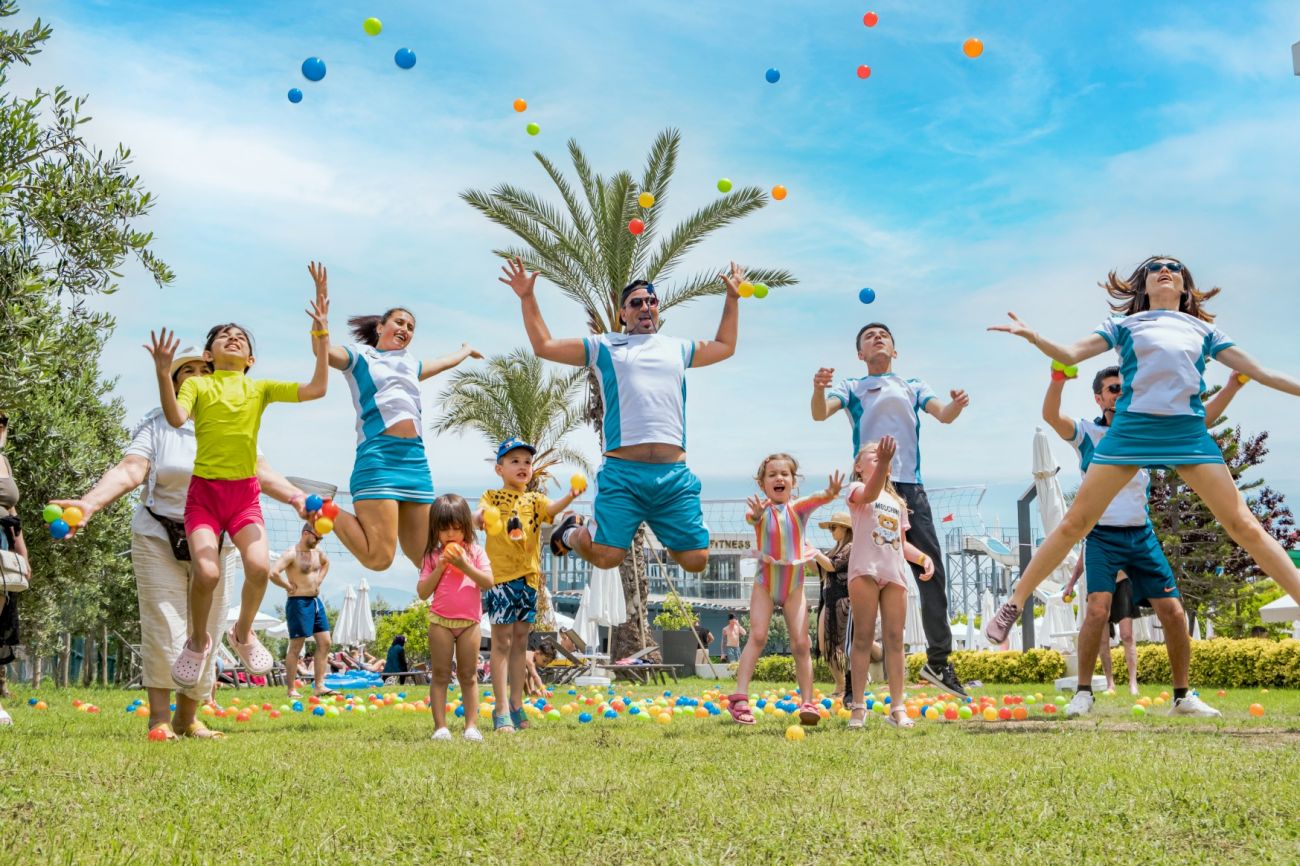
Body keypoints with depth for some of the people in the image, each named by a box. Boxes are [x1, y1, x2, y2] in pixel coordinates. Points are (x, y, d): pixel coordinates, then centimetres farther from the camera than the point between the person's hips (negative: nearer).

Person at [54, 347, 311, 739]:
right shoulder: (156, 424, -1)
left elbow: (259, 471, -5)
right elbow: (130, 470, -15)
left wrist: (295, 497, -23)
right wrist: (89, 502, -33)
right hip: (159, 540, -2)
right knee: (164, 629, -9)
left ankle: (187, 717, 18)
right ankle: (159, 718, -3)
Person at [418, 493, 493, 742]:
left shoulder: (474, 552, 2)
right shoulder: (433, 556, 2)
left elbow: (488, 582, -9)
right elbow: (422, 592, -3)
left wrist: (465, 565, -17)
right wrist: (440, 567, -13)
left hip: (469, 621, 0)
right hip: (441, 621, 0)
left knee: (468, 675, 5)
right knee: (440, 675, 1)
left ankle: (471, 725, 6)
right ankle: (440, 726, 1)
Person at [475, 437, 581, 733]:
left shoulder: (533, 499, 11)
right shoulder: (492, 497, 4)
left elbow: (550, 509, -10)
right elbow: (481, 513, -16)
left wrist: (570, 497, -32)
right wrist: (479, 517, -42)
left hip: (528, 577, 4)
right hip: (500, 576, -4)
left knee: (520, 641, 11)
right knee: (502, 642, -5)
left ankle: (517, 705, 19)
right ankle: (501, 710, -4)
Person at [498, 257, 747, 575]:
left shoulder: (677, 348, 24)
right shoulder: (603, 346, 15)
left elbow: (725, 347, 41)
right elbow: (544, 346, 15)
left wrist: (732, 298, 38)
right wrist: (528, 298, 9)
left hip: (674, 474, 3)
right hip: (622, 470, -3)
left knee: (695, 560, -4)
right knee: (605, 556, -14)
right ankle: (572, 531, 22)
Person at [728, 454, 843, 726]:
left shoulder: (798, 507, -4)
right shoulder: (761, 510, -8)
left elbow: (815, 499, -26)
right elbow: (751, 517, -32)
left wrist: (830, 493, -50)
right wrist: (756, 513, -57)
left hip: (794, 585, 2)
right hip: (765, 583, -2)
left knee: (801, 643, -4)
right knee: (758, 635, -15)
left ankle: (807, 702, 0)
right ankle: (740, 697, -17)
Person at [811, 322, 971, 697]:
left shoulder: (913, 387, 24)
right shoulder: (852, 387, 16)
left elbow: (942, 414, 8)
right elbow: (820, 413, -1)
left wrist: (955, 406, -16)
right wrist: (819, 389, -25)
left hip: (910, 486, 3)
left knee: (931, 569, -2)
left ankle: (938, 660, 6)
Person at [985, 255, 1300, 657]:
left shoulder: (1204, 330, 20)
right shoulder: (1124, 325, 15)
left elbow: (1262, 373, 21)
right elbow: (1070, 355, 4)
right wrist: (1033, 336, -14)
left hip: (1189, 431, 1)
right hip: (1130, 429, -1)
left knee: (1244, 526, -3)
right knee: (1075, 523, -2)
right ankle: (1014, 604, 6)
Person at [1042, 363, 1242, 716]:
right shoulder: (1087, 432, 1)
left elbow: (1200, 421, 8)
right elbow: (1051, 415, -19)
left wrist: (1233, 385, -3)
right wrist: (1059, 377, -36)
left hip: (1142, 536, 4)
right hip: (1103, 537, -4)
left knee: (1173, 612, -2)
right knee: (1098, 609, -20)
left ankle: (1183, 696, 12)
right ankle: (1083, 693, -7)